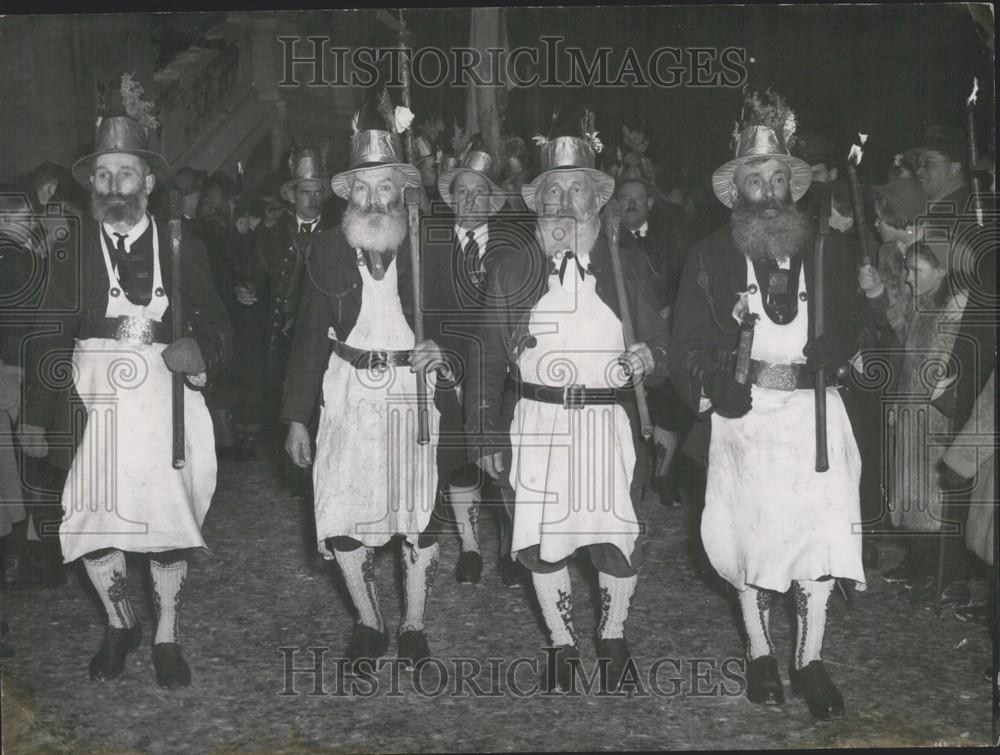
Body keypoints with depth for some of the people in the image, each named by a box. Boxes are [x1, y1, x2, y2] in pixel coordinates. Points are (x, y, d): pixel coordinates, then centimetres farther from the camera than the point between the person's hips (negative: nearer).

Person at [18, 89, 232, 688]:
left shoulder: (184, 249, 4)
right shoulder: (71, 251, 2)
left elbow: (218, 326, 7)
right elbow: (49, 339, 1)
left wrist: (201, 350, -16)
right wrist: (38, 416, -5)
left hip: (168, 407, 0)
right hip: (96, 407, 0)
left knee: (170, 523, 7)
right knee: (91, 526, -4)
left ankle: (167, 638, 26)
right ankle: (120, 623, 23)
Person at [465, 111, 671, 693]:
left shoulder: (628, 267, 7)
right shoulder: (512, 269, 6)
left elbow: (661, 348, 10)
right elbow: (488, 359, 7)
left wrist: (648, 359, -15)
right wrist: (487, 437, 5)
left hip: (611, 424, 0)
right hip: (537, 423, 0)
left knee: (620, 543, 1)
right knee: (543, 544, 4)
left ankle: (614, 639, 29)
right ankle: (562, 645, 27)